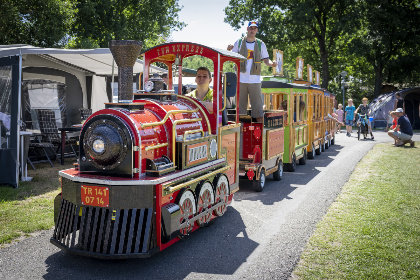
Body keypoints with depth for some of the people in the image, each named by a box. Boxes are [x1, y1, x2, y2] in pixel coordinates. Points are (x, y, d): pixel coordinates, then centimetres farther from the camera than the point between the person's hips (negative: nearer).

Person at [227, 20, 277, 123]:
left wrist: (272, 63, -12)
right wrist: (228, 51, -11)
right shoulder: (239, 42, 9)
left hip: (255, 80, 0)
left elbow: (266, 60, 10)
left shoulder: (260, 44, 10)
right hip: (241, 79, 0)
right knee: (240, 104, 3)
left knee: (258, 106, -4)